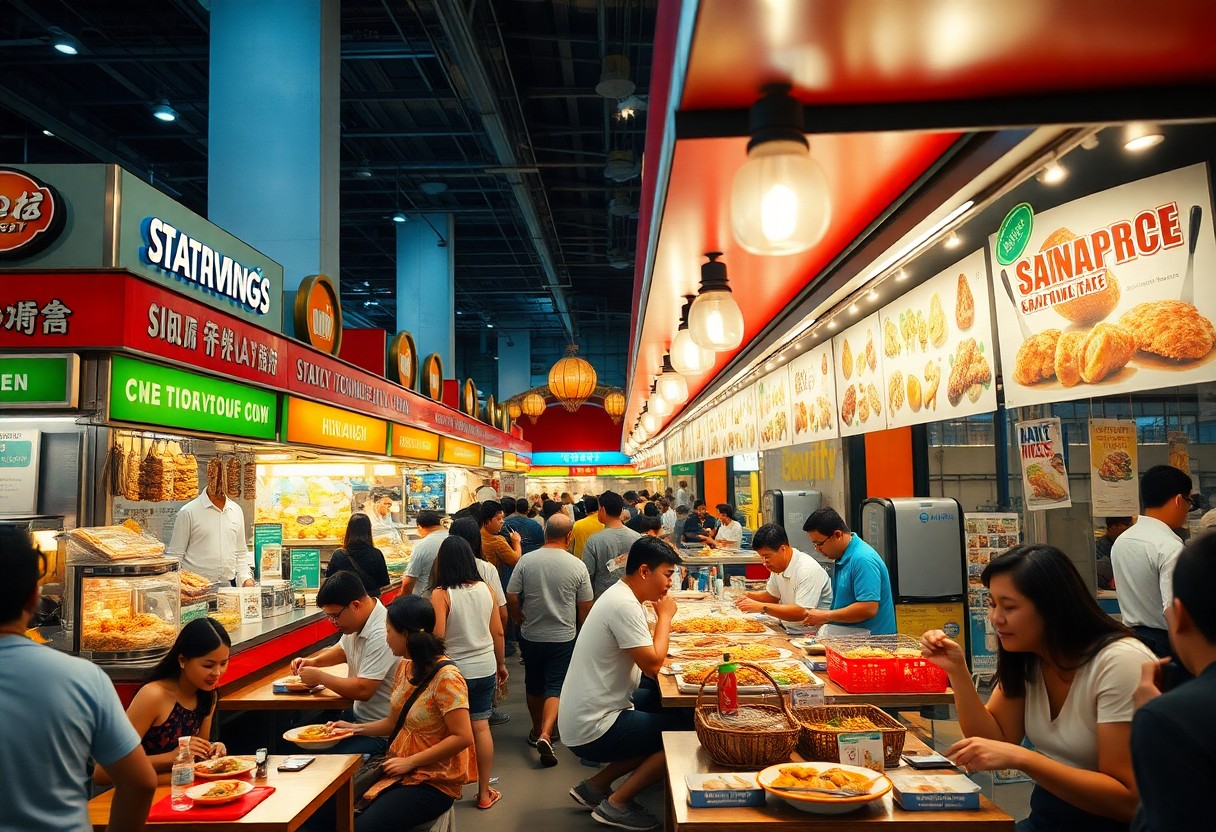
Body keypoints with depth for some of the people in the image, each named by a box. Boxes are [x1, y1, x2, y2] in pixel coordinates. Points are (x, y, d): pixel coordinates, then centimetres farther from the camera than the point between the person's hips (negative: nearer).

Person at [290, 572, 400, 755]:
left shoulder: (380, 636, -26)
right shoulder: (356, 622, 3)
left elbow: (363, 690, -27)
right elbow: (342, 650, 24)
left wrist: (319, 677, -14)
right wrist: (313, 662, 6)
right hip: (358, 715, 9)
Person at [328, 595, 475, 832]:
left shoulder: (446, 677, -21)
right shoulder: (405, 667, 4)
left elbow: (462, 737, -23)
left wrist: (410, 761, -18)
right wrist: (355, 728, 3)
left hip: (433, 783, -7)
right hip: (400, 772, 7)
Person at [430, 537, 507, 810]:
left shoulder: (441, 594, -15)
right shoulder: (485, 589, -3)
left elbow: (437, 636, -19)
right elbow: (498, 632, 3)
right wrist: (501, 664, 16)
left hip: (454, 672, -3)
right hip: (485, 669, 4)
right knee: (481, 727, 11)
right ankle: (484, 793, 19)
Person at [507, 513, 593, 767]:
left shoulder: (526, 561, -10)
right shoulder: (577, 566, -11)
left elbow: (511, 597, -8)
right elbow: (585, 606, -4)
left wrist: (521, 620, 10)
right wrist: (580, 629, 13)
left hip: (531, 636, 2)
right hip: (563, 638, -2)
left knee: (534, 684, 19)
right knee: (555, 687, 4)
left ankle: (537, 730, 35)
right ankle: (545, 735, -14)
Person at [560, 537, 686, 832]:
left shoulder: (620, 596, 10)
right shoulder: (625, 605, -22)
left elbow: (647, 654, 13)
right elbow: (652, 665, -24)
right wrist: (665, 616, -12)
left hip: (585, 717, 10)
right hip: (592, 730, -10)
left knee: (672, 720, 20)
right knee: (686, 735, -7)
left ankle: (595, 786, 20)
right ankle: (616, 804, 1)